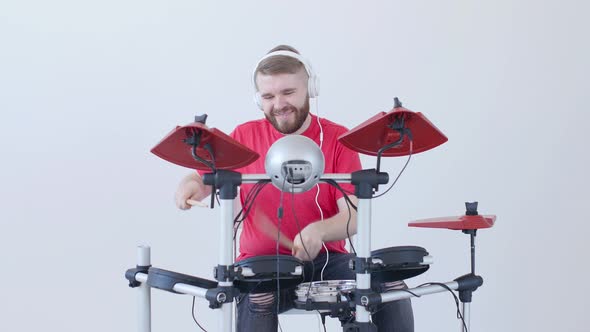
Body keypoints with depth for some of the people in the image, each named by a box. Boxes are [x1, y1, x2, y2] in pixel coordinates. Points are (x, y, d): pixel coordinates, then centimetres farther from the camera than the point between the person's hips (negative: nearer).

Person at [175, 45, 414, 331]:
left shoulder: (337, 139, -1)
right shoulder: (245, 136, 3)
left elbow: (353, 216, -8)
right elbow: (207, 178, 15)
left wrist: (318, 231, -30)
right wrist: (191, 186, -10)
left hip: (326, 261, 1)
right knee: (257, 299, -34)